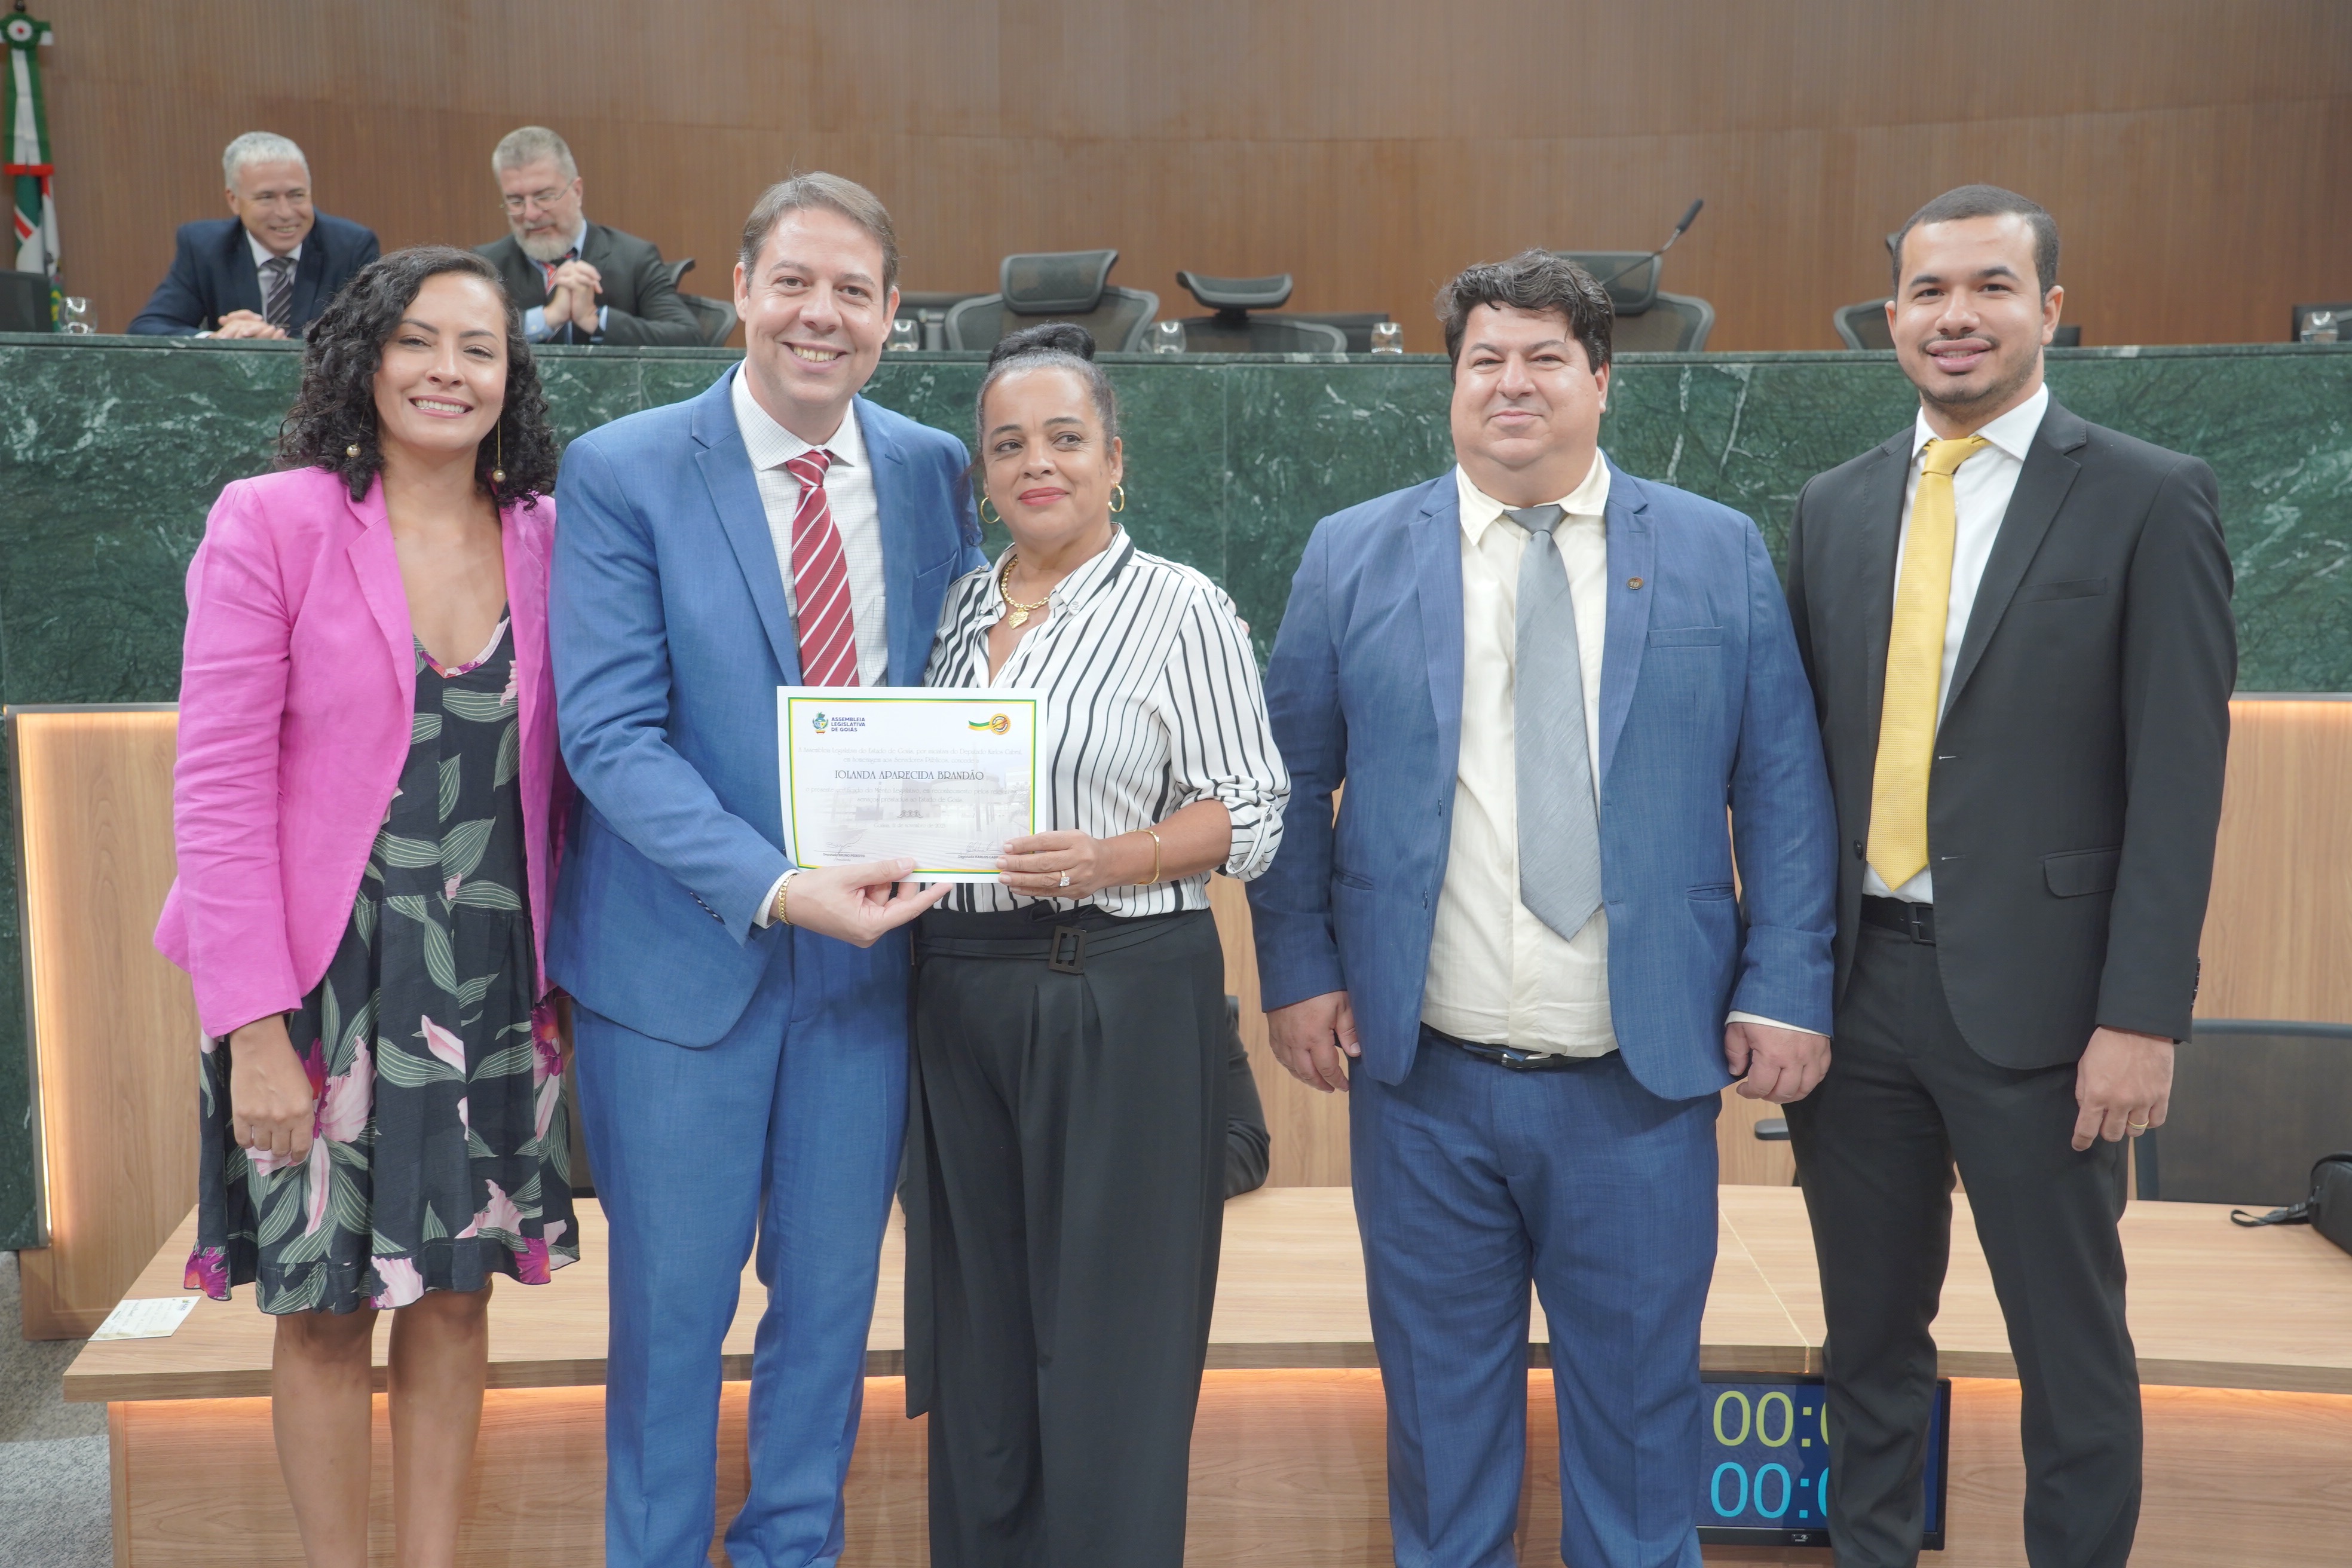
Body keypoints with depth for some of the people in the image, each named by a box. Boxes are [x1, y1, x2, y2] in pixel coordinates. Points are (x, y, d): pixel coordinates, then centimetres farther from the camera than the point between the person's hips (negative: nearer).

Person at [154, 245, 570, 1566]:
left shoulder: (544, 536, 3)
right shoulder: (271, 523, -8)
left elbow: (556, 775, 8)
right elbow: (219, 788, -10)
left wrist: (561, 972, 4)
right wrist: (255, 1027, -14)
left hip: (490, 980, 3)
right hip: (323, 974, -3)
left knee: (456, 1290, 10)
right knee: (327, 1303, 7)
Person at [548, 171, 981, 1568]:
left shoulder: (934, 471, 4)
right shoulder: (622, 473, -8)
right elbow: (611, 734, -15)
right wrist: (775, 889, -25)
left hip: (870, 942, 3)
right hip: (686, 953, -3)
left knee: (833, 1291, 16)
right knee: (673, 1298, 10)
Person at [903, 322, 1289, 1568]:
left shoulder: (1182, 608, -3)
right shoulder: (955, 610, 12)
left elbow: (1251, 812, -6)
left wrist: (1110, 861, -20)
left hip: (1125, 995, -5)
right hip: (961, 989, 5)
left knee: (1111, 1338, 1)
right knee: (977, 1325, 12)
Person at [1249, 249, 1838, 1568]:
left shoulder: (1720, 555, 3)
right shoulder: (1353, 557, 4)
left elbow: (1783, 790, 2)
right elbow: (1293, 783, 5)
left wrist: (1786, 991, -5)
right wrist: (1299, 969, -2)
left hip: (1646, 1077, 0)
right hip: (1422, 1075, 1)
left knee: (1640, 1390, 12)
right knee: (1444, 1392, 14)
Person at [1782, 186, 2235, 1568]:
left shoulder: (2151, 499, -3)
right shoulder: (1835, 508, 10)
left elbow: (2178, 781, -8)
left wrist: (2142, 1016, -13)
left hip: (2031, 989, -4)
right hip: (1855, 978, 4)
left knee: (2072, 1346, 8)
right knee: (1871, 1332, 16)